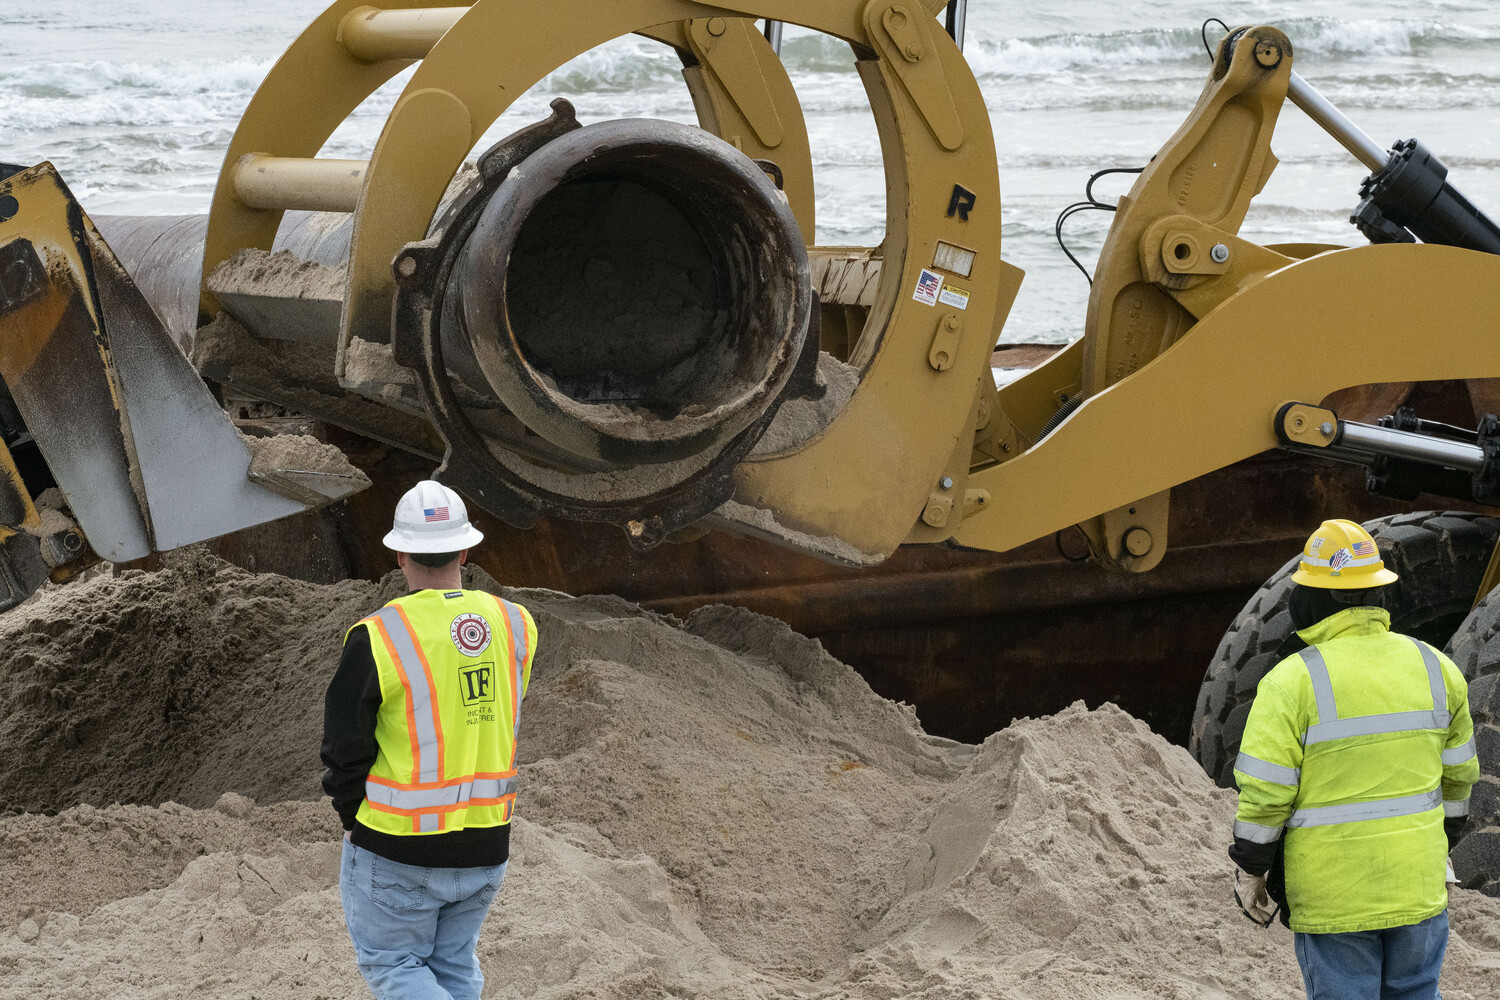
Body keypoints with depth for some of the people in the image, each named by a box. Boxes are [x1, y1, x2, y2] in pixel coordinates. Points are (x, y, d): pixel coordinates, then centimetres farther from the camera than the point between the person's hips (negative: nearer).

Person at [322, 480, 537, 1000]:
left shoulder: (379, 638, -17)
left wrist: (353, 817, 7)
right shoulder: (515, 626, -3)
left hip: (399, 849, -5)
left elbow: (345, 747, -10)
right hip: (484, 847, 5)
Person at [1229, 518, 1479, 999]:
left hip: (1332, 896, -4)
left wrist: (1250, 871, -1)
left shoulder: (1290, 682, -14)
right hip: (1418, 886, 4)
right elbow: (1458, 775, 11)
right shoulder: (1434, 667, 1)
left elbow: (1263, 794, -14)